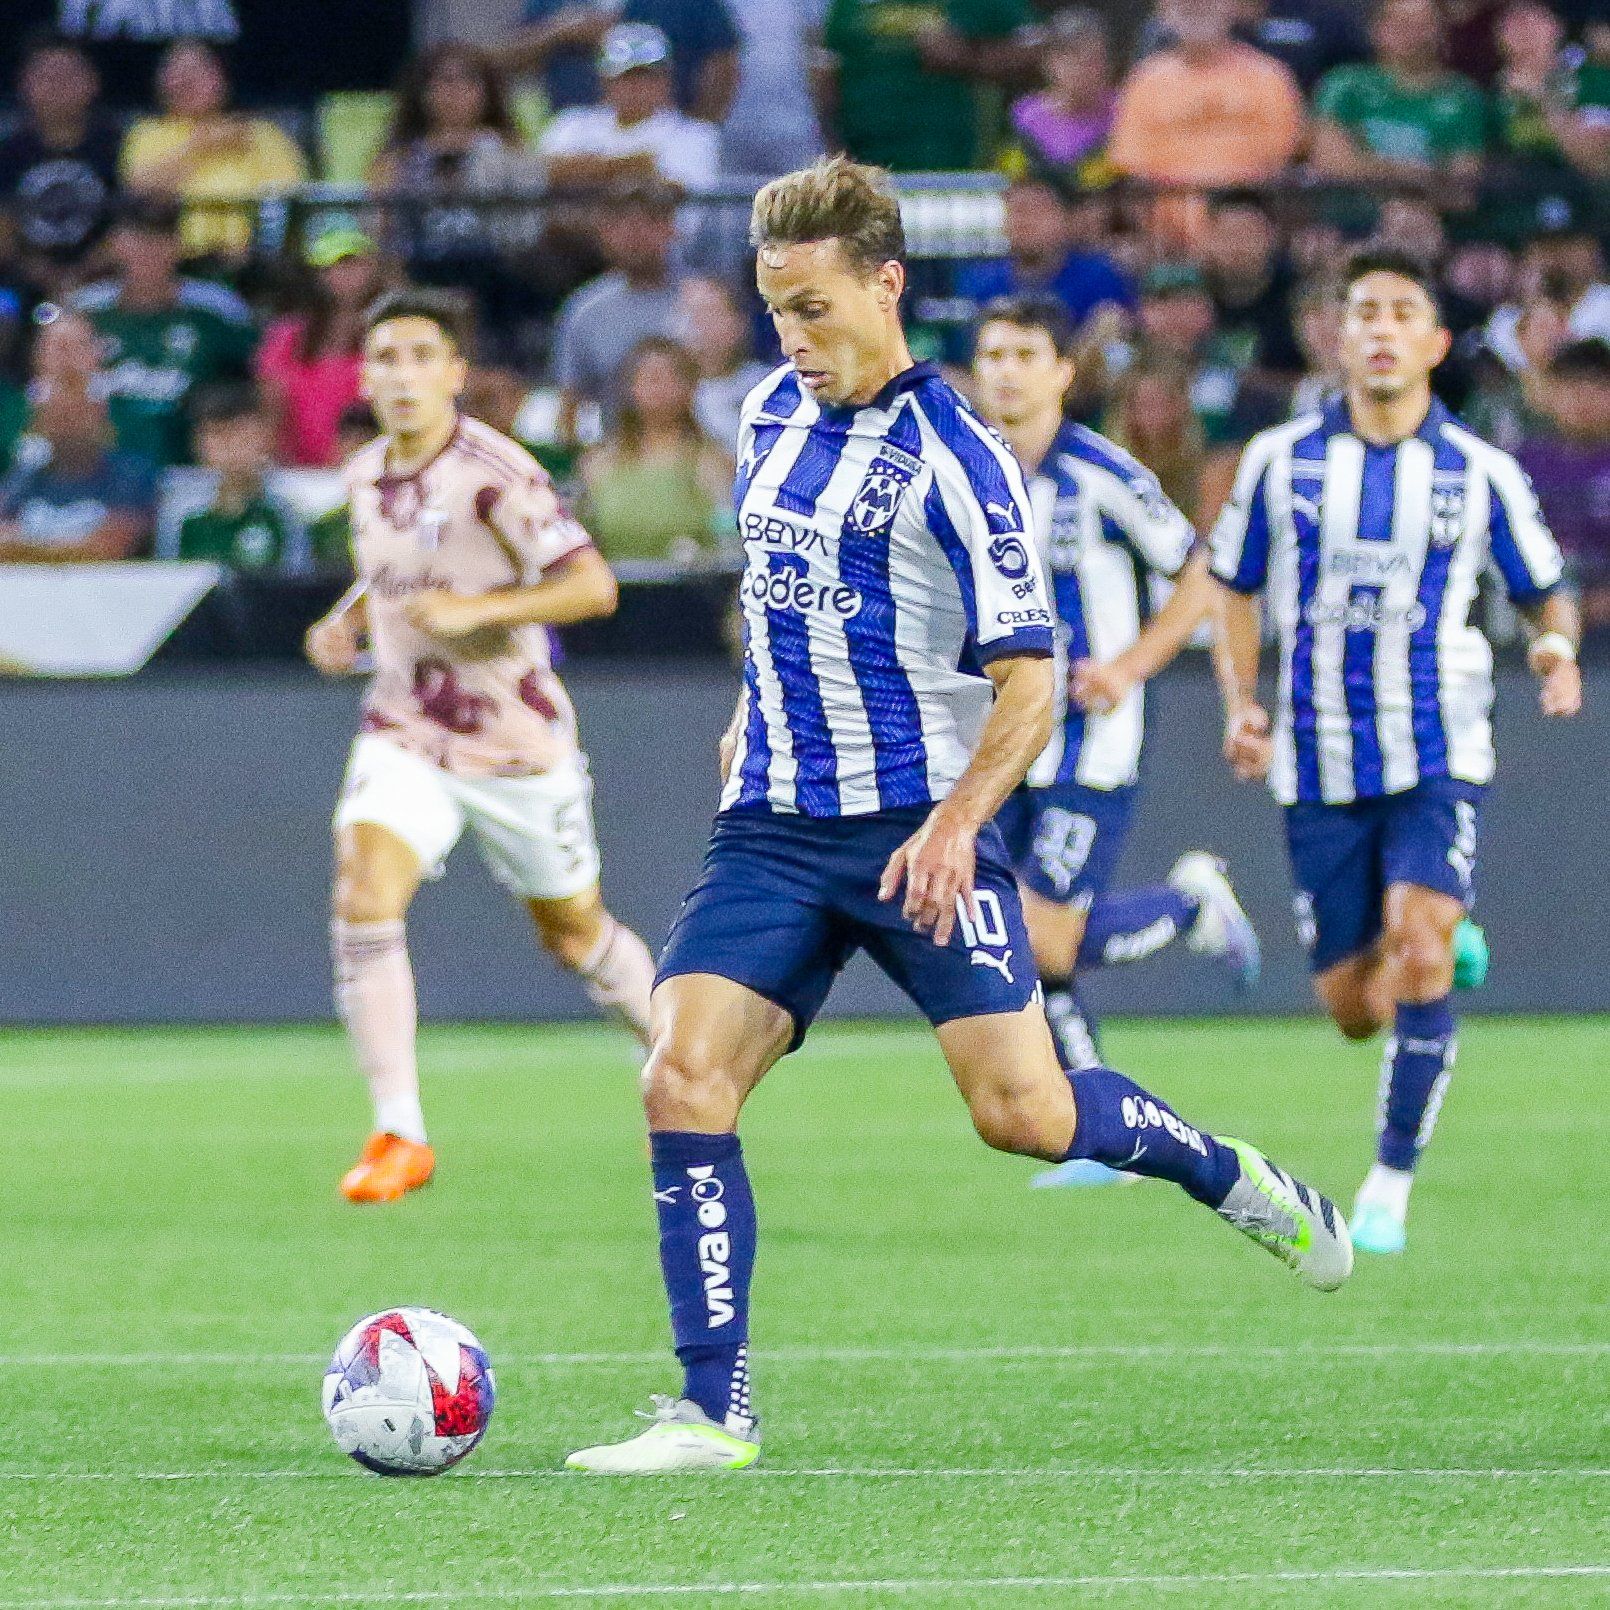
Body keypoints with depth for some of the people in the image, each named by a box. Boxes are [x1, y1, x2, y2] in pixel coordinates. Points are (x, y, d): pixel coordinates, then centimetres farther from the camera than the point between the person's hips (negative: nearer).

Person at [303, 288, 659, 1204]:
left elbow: (592, 586, -22)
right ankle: (400, 1137, -17)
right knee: (364, 898, -20)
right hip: (406, 737, 4)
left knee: (575, 932, 13)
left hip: (517, 741, -4)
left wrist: (477, 610, -31)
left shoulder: (494, 474, -18)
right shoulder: (367, 477, 3)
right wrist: (347, 624, 3)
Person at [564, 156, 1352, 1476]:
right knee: (683, 1078, -12)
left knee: (1021, 1111, -11)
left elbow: (1027, 684, -14)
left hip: (919, 829, -6)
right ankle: (713, 1412, -9)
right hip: (774, 826, 6)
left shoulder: (953, 458, -12)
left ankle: (1231, 1179, 20)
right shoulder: (774, 415, 9)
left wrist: (954, 823, -26)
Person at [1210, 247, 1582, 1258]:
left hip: (1437, 757, -2)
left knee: (1420, 946, -24)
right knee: (1353, 1010, 4)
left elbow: (1545, 590, 11)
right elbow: (1237, 587, 14)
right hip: (1320, 767, 2)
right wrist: (1243, 702, 0)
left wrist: (1559, 647, -12)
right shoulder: (1280, 461, 2)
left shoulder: (1480, 474, 0)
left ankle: (1394, 1179, -14)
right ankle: (1449, 953, 42)